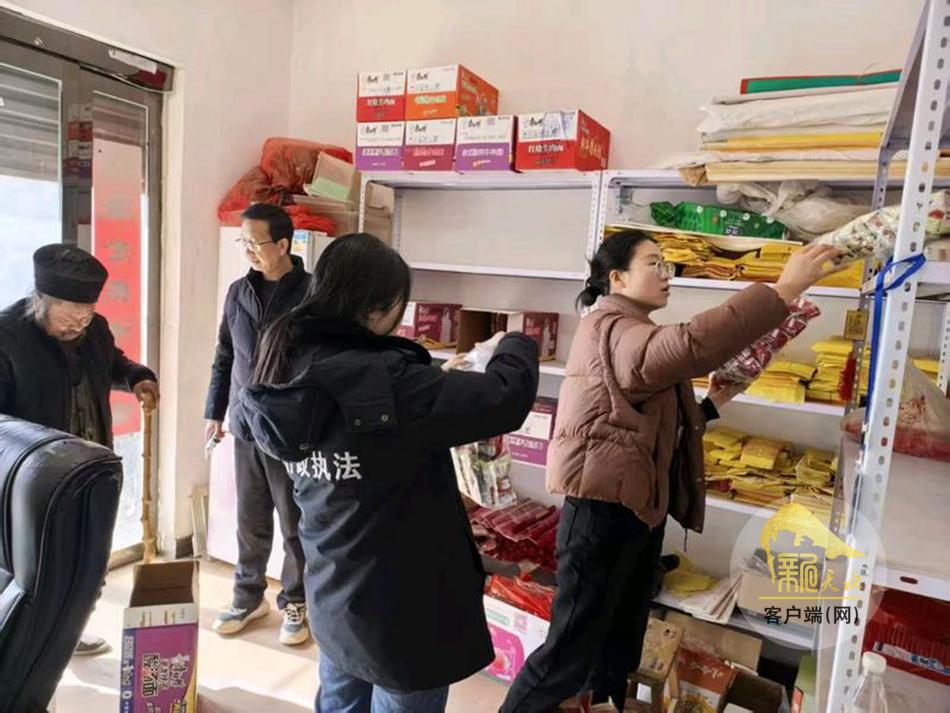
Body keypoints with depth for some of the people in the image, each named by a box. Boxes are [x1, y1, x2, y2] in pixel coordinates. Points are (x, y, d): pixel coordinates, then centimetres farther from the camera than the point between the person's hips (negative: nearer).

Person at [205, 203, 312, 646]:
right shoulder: (237, 293, 5)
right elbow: (224, 358, 13)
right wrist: (215, 412, 12)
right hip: (246, 427, 5)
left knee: (295, 523, 10)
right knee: (250, 522, 16)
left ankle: (294, 602, 28)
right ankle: (248, 597, 35)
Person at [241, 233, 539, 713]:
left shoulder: (290, 368, -4)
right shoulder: (384, 381, -29)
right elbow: (503, 399, -24)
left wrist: (444, 381, 8)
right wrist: (516, 347, -3)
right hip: (402, 606, -7)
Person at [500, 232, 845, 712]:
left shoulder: (634, 332, 18)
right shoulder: (611, 329, -15)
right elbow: (690, 346, -36)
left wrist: (712, 404, 7)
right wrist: (783, 290, -33)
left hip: (637, 507, 10)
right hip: (604, 507, -10)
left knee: (620, 645, 21)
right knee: (571, 651, 0)